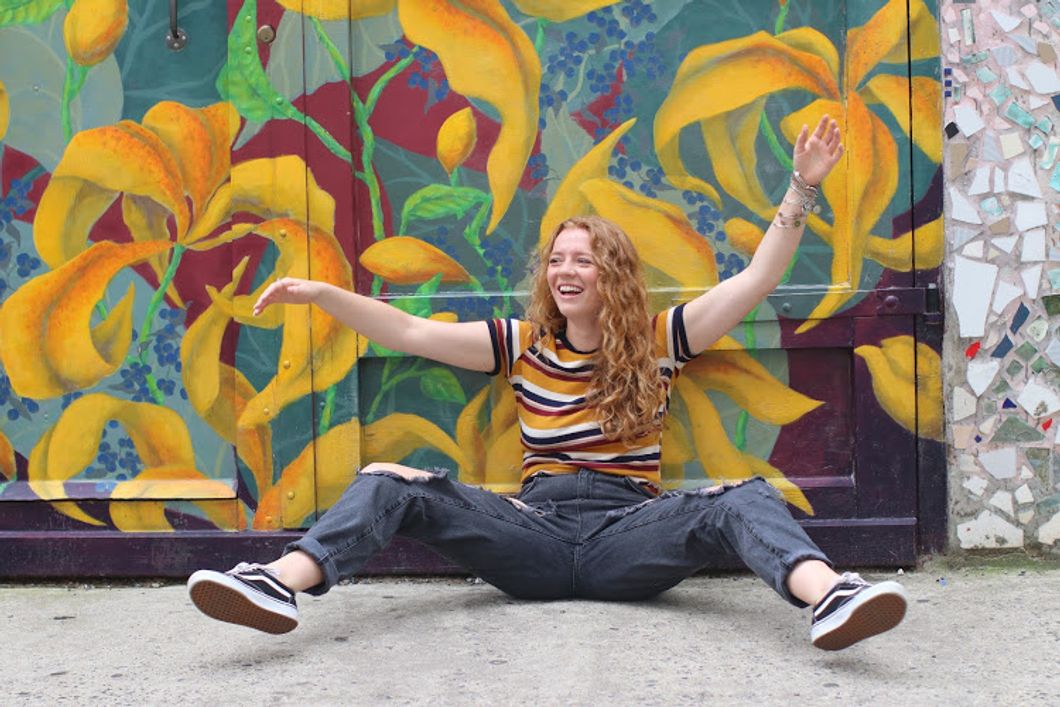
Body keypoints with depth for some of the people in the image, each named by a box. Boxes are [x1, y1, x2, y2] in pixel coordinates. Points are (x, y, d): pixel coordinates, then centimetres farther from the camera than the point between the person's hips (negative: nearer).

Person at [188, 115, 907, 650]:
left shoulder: (659, 341, 11)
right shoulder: (523, 346, 15)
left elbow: (758, 279, 6)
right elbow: (411, 333, 8)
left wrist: (801, 189, -3)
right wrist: (322, 294, -4)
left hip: (630, 529, -1)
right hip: (536, 525, 2)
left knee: (743, 498, -30)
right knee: (391, 483, -18)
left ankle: (829, 598, -58)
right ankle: (279, 584, -42)